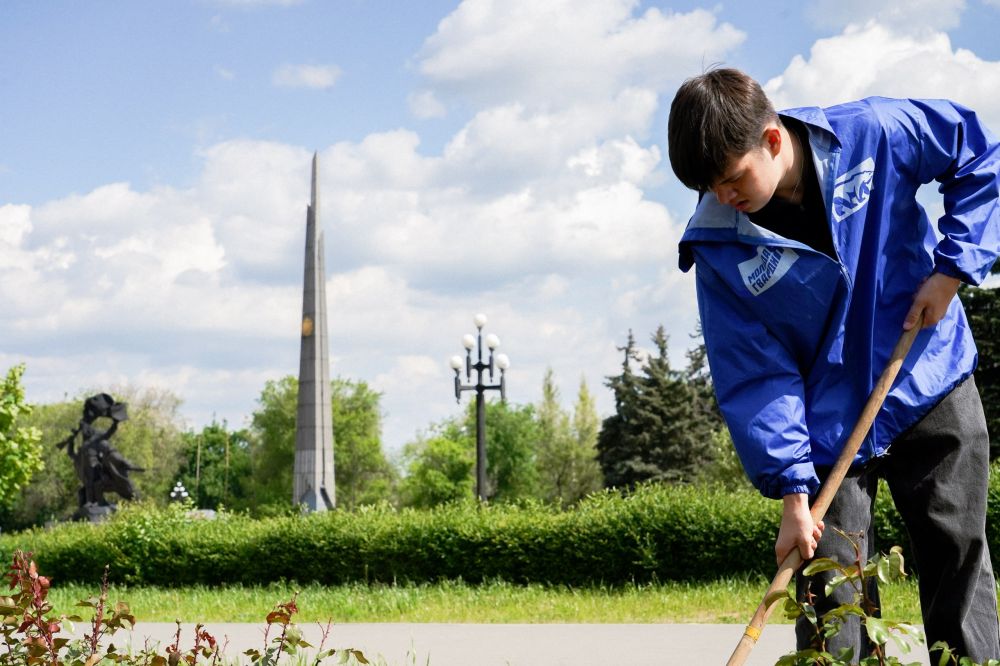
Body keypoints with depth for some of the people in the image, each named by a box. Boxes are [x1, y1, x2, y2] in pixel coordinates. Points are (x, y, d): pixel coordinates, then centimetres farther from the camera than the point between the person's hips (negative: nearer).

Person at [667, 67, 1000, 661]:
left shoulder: (876, 134, -17)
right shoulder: (719, 248, -16)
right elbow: (755, 373, -13)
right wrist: (791, 491, -18)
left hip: (934, 391, 1)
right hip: (829, 425, 0)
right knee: (832, 605, -5)